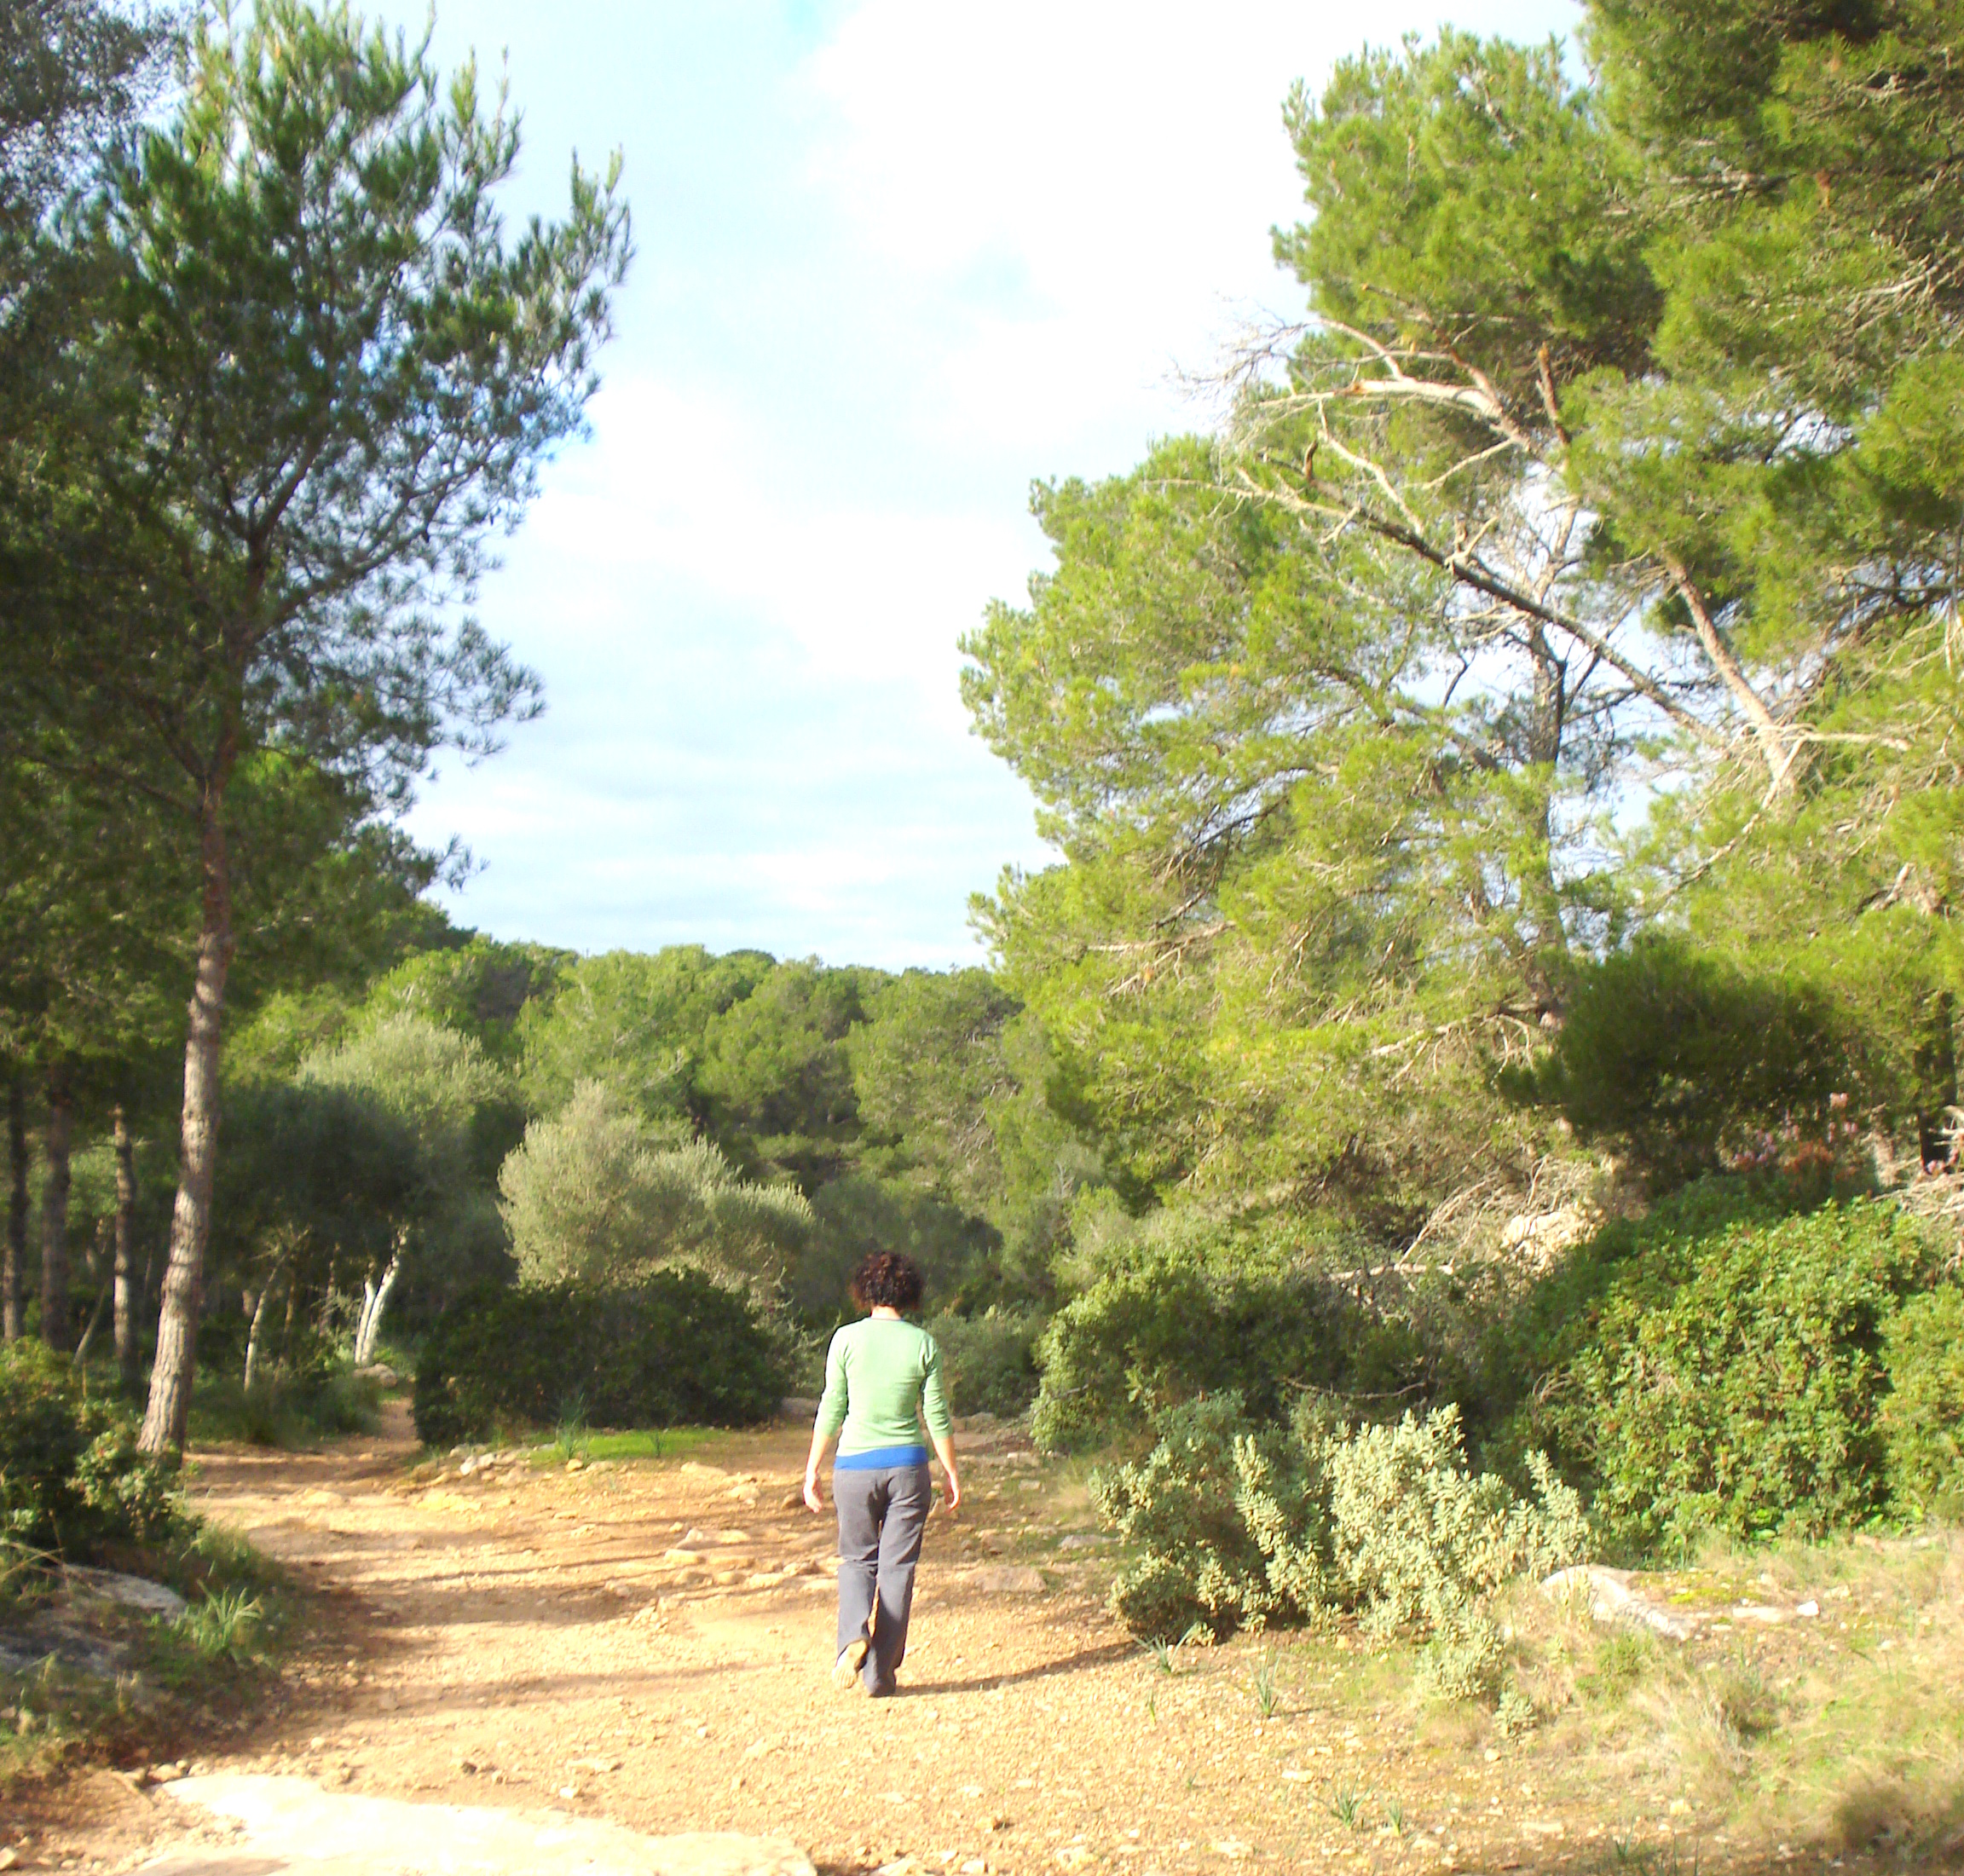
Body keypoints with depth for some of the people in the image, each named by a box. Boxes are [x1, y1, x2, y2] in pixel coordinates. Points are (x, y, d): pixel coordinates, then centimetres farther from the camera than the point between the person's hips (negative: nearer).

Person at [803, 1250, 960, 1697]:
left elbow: (831, 1412, -2)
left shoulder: (847, 1339, -5)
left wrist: (812, 1470, 7)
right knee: (897, 1567, 8)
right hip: (908, 1465, 0)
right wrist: (952, 1472, 11)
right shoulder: (923, 1344, -3)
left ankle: (854, 1635, -10)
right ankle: (880, 1673, 10)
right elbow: (937, 1417, 0)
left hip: (855, 1464, 0)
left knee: (856, 1559, 16)